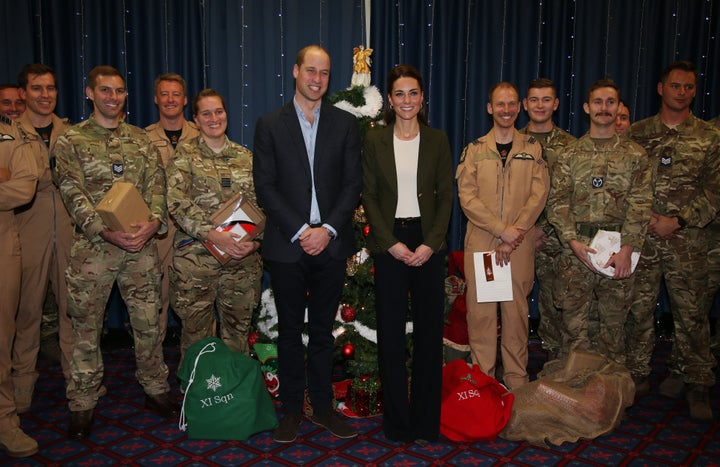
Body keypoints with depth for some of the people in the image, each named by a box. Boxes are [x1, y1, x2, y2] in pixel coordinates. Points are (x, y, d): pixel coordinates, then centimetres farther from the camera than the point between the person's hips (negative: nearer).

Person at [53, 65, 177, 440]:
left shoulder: (140, 139, 11)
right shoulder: (70, 141, 1)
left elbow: (156, 185, 4)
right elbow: (73, 195, -8)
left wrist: (154, 221, -16)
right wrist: (106, 230, -21)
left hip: (142, 244, 3)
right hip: (92, 246, -2)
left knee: (148, 321, 9)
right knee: (86, 327, 5)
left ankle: (156, 389, 25)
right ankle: (83, 404, 18)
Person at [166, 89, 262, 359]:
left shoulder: (245, 157, 12)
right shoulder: (184, 155, 2)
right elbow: (177, 203, -11)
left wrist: (256, 239, -8)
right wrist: (212, 235, -23)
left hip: (242, 258, 3)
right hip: (195, 257, -2)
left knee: (238, 330, 10)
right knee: (196, 330, 4)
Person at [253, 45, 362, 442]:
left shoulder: (345, 124, 7)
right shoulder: (269, 124, 3)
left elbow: (352, 183, 2)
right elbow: (265, 186, -3)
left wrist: (327, 229, -11)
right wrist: (299, 231, -12)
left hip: (330, 243, 1)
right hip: (287, 245, -1)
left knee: (323, 330, 11)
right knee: (290, 330, 9)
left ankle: (323, 406, 24)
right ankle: (292, 408, 22)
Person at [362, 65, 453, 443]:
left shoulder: (437, 140, 5)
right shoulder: (374, 140, 3)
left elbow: (446, 195, 2)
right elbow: (369, 196, 0)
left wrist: (431, 243, -10)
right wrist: (391, 243, -10)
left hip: (428, 242, 1)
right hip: (389, 243, 0)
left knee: (429, 327, 5)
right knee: (391, 329, 3)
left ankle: (426, 418, 20)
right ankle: (397, 419, 17)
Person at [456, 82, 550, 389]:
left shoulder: (533, 148, 10)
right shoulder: (475, 150, 9)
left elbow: (539, 194, 1)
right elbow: (467, 197, -2)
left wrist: (515, 234, -11)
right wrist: (502, 230, -12)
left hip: (520, 245, 0)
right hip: (480, 242, 0)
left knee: (517, 310, 4)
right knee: (480, 310, 0)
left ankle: (517, 382, 15)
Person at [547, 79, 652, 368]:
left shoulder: (634, 155, 5)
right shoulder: (569, 155, 7)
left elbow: (640, 204, -2)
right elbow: (557, 202, 1)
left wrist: (626, 249, -12)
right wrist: (573, 241, -12)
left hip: (618, 249, 0)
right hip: (576, 247, 0)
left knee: (614, 321, 9)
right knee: (574, 320, 4)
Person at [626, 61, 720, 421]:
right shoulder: (638, 133, 8)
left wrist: (677, 221, -9)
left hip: (687, 239, 0)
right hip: (641, 236, 1)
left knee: (691, 312, 4)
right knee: (638, 309, 5)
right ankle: (635, 375, 18)